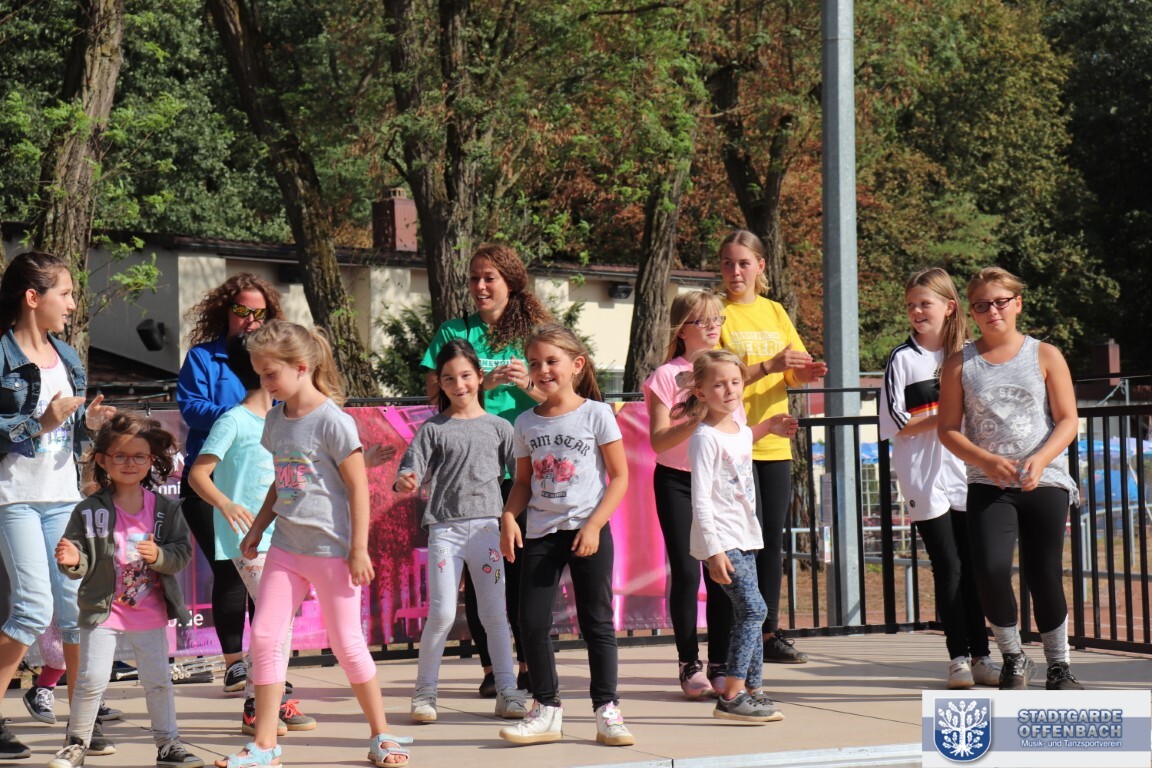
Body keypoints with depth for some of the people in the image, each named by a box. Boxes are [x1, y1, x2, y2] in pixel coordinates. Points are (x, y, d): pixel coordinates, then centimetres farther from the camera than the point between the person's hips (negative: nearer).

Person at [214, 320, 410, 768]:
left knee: (346, 643, 1)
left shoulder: (332, 421, -14)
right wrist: (257, 528, 19)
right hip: (287, 547, 7)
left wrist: (359, 549, -14)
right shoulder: (276, 420, 8)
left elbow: (358, 487, -13)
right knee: (264, 635, -1)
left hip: (331, 550, -7)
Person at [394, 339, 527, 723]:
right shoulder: (433, 429, 5)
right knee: (442, 613, -6)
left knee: (495, 613, 5)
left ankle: (507, 692, 12)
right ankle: (425, 691, 6)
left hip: (487, 526, 1)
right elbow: (413, 465, -3)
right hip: (445, 528, -1)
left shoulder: (498, 427, 9)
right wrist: (405, 481, -26)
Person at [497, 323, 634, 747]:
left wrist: (594, 525, -14)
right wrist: (509, 518, -6)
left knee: (597, 622, 1)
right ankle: (546, 711, 12)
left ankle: (607, 711, 8)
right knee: (532, 622, 1)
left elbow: (620, 477, -5)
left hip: (587, 530, -4)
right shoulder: (526, 423, 6)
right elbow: (523, 482, 12)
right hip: (540, 533, 4)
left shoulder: (596, 414, -5)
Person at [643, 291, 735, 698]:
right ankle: (689, 664, 5)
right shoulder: (667, 376, -4)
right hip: (678, 482, -4)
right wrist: (697, 420, -25)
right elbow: (659, 440, -12)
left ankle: (720, 665, 8)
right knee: (685, 572, -5)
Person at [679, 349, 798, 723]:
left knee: (749, 614, 9)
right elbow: (701, 499, -18)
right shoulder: (705, 438, -14)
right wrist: (713, 550, -22)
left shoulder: (742, 432, 11)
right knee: (753, 608, -15)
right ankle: (730, 698, -14)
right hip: (721, 539, -8)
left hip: (744, 537, 8)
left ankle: (753, 690, 16)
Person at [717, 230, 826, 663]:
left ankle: (770, 632, 16)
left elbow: (794, 375, 13)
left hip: (774, 441, 5)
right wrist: (769, 366, -23)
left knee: (773, 539, 8)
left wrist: (806, 372, -10)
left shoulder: (774, 312, 12)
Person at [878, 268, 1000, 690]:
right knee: (948, 567, -3)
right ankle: (959, 657, 5)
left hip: (966, 473, 3)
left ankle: (980, 655, 11)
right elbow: (897, 422, -6)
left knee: (972, 568, 4)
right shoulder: (902, 358, 0)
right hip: (925, 477, -3)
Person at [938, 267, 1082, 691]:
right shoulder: (960, 365, 4)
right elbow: (948, 429, 3)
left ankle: (1059, 666, 20)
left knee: (1044, 577, 0)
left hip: (1045, 482, 0)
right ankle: (1013, 658, 6)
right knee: (990, 569, -17)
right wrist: (987, 461, -13)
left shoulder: (1045, 356, 4)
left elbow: (1068, 421, 1)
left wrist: (1040, 459, -16)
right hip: (988, 485, 0)